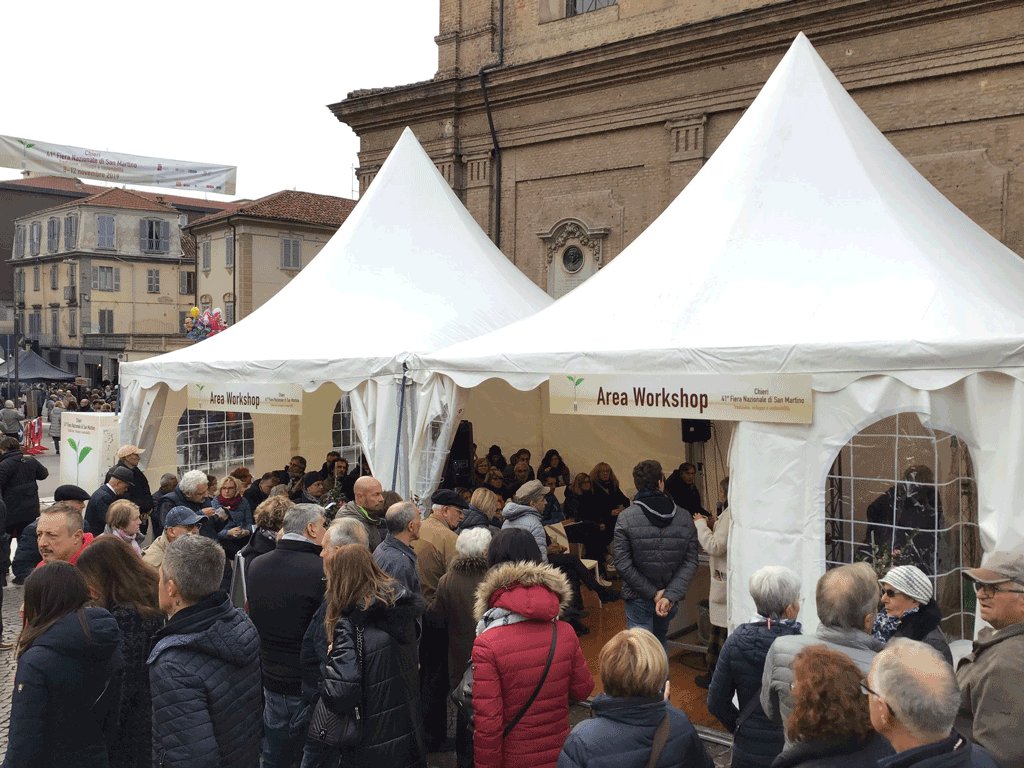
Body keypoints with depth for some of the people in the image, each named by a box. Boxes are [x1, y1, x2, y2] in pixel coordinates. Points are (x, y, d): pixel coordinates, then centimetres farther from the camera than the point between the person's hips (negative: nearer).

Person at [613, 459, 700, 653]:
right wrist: (670, 596, -14)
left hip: (638, 599, -3)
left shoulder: (626, 518, -12)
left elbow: (623, 564, -15)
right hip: (670, 600, 3)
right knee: (661, 640, 25)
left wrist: (654, 593, -10)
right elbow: (690, 563, -9)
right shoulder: (685, 519, -4)